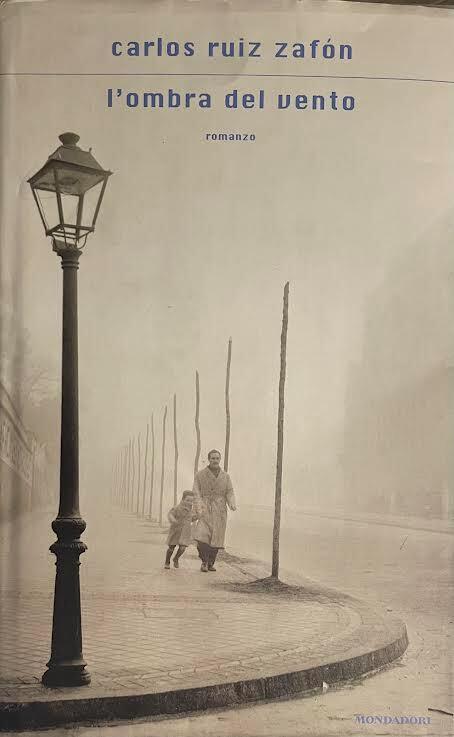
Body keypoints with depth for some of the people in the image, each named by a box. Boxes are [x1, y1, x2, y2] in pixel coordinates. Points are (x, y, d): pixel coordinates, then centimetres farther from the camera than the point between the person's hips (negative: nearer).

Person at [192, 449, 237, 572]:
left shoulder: (225, 476, 10)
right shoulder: (200, 475, 3)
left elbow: (229, 493, 7)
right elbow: (196, 493, -2)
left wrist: (232, 504, -13)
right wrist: (199, 508, -16)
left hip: (220, 511, 2)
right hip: (205, 509, -2)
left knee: (216, 539, 2)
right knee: (201, 536, -18)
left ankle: (211, 563, 17)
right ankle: (204, 562, -1)